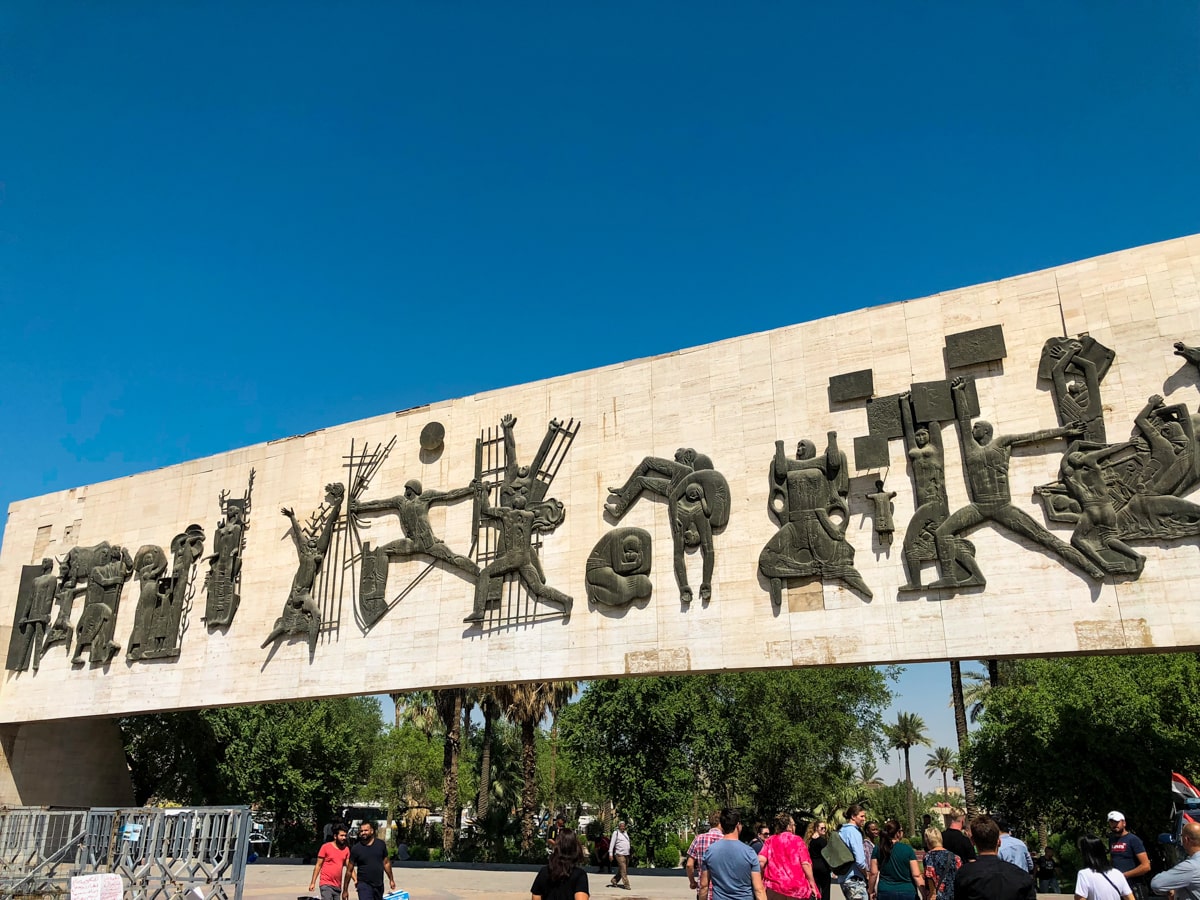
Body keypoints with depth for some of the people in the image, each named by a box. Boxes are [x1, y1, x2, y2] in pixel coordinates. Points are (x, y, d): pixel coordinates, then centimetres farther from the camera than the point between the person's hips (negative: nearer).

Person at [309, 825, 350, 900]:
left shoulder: (346, 849, 6)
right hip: (326, 884, -5)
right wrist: (313, 883, -6)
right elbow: (318, 866, -2)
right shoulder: (326, 847, -6)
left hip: (338, 886, 5)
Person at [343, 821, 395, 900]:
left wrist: (391, 879, 14)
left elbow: (386, 863, 12)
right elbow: (349, 870, -1)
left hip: (379, 885, 3)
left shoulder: (381, 844, 3)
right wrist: (345, 890, 1)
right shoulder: (356, 849, -5)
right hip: (364, 885, -3)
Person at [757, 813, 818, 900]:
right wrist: (812, 885, 0)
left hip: (774, 887, 2)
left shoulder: (769, 841, 5)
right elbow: (805, 864, -7)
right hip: (796, 888, -2)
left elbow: (761, 861, -6)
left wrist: (761, 879, 7)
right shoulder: (797, 840, 0)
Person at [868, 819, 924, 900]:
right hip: (906, 893, -2)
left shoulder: (878, 850, 1)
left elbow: (874, 873, 1)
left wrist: (872, 891, 12)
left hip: (885, 893, 2)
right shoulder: (908, 849, -5)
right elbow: (916, 875, -6)